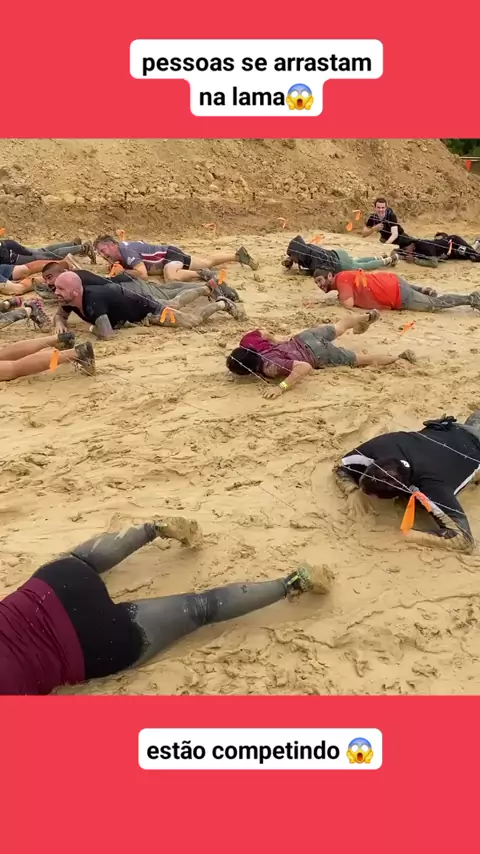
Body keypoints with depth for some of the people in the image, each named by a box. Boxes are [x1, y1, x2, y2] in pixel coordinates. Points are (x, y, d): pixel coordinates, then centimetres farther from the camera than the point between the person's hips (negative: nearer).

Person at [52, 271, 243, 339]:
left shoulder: (92, 301, -43)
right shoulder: (70, 299, -19)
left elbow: (107, 334, -51)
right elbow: (60, 315, 1)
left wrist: (93, 328, -30)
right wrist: (60, 324, -23)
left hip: (144, 309, -8)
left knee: (194, 320, 3)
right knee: (175, 304, 31)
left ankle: (221, 304, 24)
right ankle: (207, 289, 50)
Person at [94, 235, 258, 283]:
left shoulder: (126, 250, -28)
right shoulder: (120, 251, -2)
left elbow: (142, 273, -39)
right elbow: (127, 264, 20)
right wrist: (115, 265, -2)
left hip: (170, 254, -9)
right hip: (166, 257, 9)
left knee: (171, 277, -42)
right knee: (207, 262, 20)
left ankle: (201, 274, -21)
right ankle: (238, 255, 33)